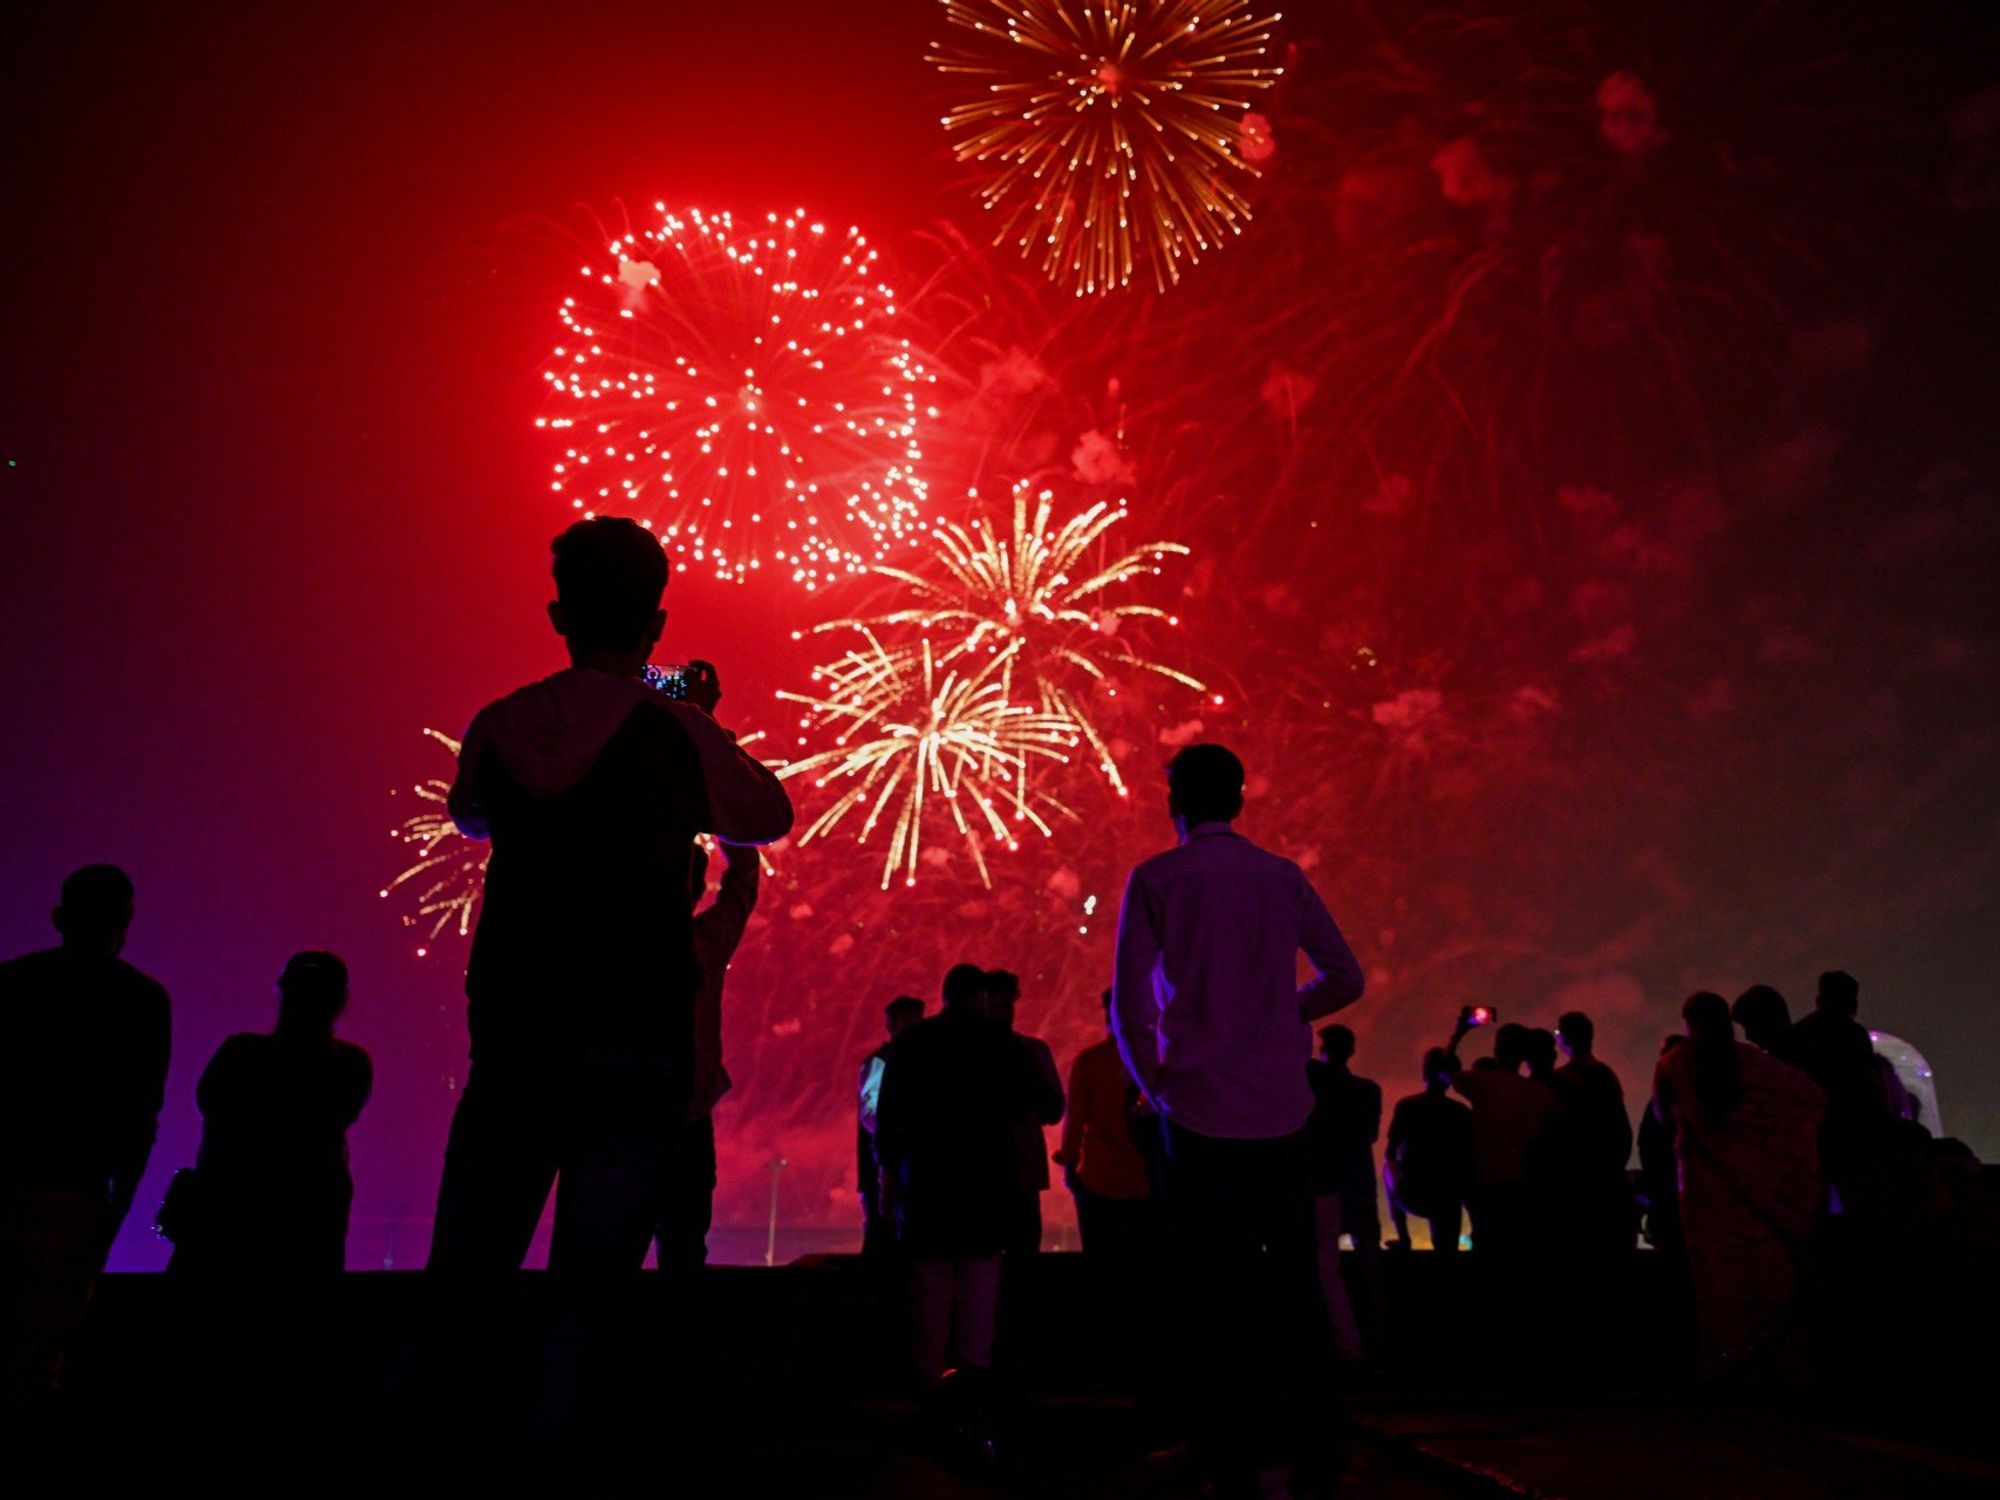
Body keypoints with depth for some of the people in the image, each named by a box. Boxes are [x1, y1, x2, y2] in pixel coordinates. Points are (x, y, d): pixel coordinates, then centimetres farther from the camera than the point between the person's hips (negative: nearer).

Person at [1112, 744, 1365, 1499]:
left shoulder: (1157, 879, -4)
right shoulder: (1283, 877, 4)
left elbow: (1129, 1002, -7)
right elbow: (1345, 977, 9)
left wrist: (1153, 1085, 6)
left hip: (1200, 1110, -2)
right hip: (1281, 1109, 3)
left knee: (1214, 1295, 5)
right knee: (1295, 1284, 12)